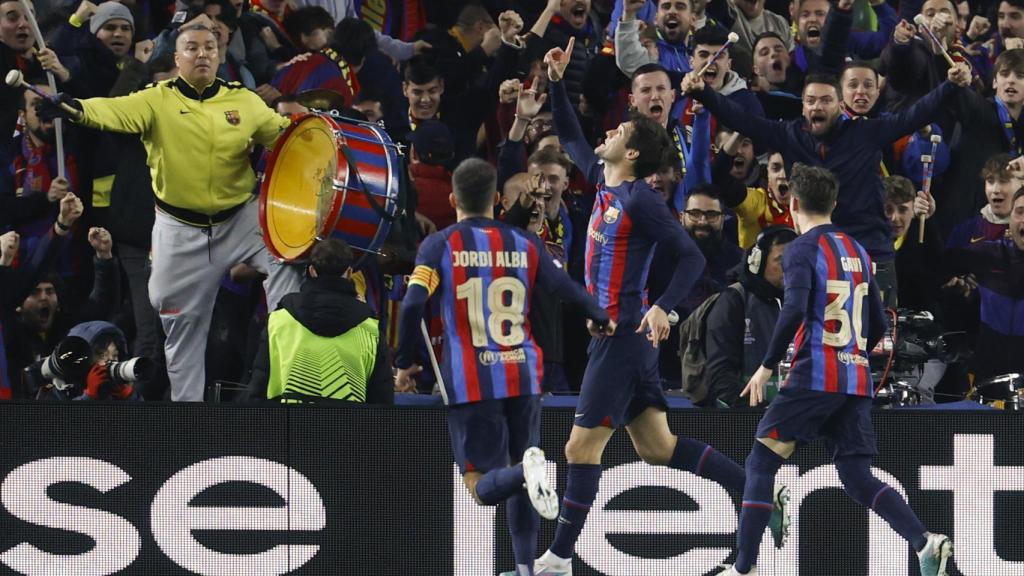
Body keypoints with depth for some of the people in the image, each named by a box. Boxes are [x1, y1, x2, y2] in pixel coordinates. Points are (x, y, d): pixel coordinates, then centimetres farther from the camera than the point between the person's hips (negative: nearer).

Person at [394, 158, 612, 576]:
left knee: (483, 487, -2)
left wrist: (405, 364, 1)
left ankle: (527, 470, -34)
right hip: (523, 376, 3)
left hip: (470, 381, -3)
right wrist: (602, 320, 31)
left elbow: (412, 306, -12)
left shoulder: (439, 245, -2)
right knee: (520, 480, 18)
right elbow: (568, 292, 12)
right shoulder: (525, 245, 7)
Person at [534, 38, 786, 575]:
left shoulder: (640, 200, -13)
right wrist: (556, 82, 19)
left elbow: (691, 257, -16)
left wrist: (663, 308, -28)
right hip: (613, 331, 9)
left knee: (582, 447, -5)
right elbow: (570, 137, 29)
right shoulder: (603, 183, 12)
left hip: (625, 333, -9)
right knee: (656, 446, 10)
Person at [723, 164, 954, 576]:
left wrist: (766, 367, -13)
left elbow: (794, 310, -20)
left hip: (814, 377, -6)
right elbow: (878, 326, 20)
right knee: (858, 478, 5)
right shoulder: (857, 252, 17)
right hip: (856, 381, 6)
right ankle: (925, 542, -18)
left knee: (761, 464, 5)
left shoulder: (802, 249, -4)